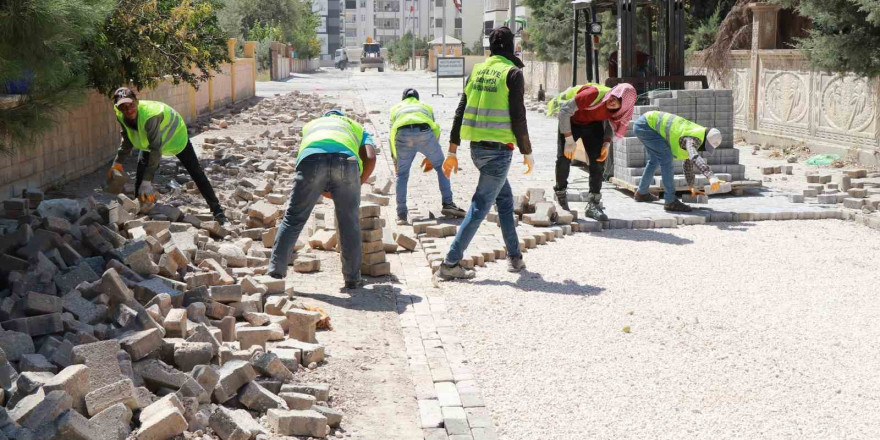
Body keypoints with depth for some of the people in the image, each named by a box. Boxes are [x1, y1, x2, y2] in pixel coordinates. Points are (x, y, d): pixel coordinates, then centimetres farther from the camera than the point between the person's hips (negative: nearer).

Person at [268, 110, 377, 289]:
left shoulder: (311, 125, 43)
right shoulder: (357, 127, 39)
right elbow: (370, 158, 18)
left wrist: (325, 192, 43)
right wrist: (358, 184, 28)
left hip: (312, 159, 1)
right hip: (346, 160, 0)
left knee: (293, 218, 8)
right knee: (350, 223, 11)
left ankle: (276, 271, 5)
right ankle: (352, 278, 17)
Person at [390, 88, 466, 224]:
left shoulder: (396, 108, 36)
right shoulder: (426, 106, 37)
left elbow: (392, 136, 32)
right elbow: (435, 131, 34)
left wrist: (395, 160, 41)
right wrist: (430, 157, 42)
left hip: (403, 135, 0)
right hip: (424, 132, 0)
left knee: (402, 174, 16)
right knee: (441, 166, 20)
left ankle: (401, 214, 13)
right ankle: (448, 204, 13)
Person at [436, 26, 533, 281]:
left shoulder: (477, 70, 10)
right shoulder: (512, 73, -8)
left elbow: (460, 111, 9)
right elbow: (517, 117, -12)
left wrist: (452, 150, 11)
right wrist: (527, 153, -1)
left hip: (476, 147, 7)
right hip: (498, 150, -7)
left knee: (505, 199, 20)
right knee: (480, 206, -3)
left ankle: (514, 257, 25)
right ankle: (451, 264, -5)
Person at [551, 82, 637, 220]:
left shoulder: (616, 109, -21)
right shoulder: (593, 94, -38)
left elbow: (611, 123, 4)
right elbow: (564, 111, -32)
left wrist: (607, 143, -14)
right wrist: (569, 140, -31)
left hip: (593, 124, 4)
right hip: (571, 121, -4)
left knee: (599, 160, -8)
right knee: (564, 158, -13)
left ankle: (593, 204, -3)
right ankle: (560, 196, 9)